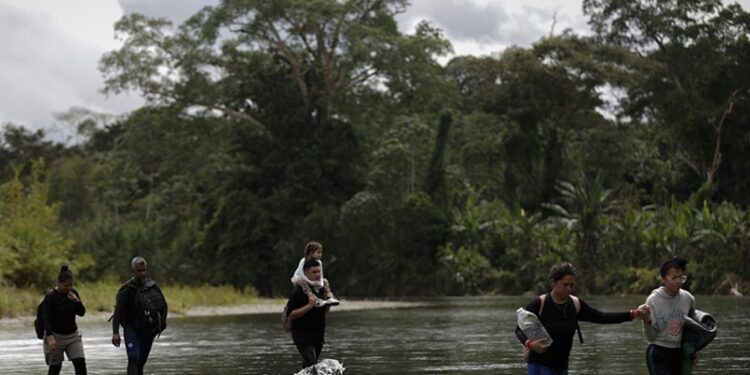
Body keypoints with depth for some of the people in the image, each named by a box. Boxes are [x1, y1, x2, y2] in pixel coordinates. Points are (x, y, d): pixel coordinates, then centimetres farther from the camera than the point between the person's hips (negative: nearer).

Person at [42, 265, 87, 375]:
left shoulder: (73, 293, 2)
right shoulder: (50, 297, -13)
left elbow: (82, 313, 4)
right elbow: (46, 318, -18)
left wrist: (77, 301, -16)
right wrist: (50, 337, -30)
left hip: (72, 334, 5)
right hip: (55, 335, -5)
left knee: (80, 363, -5)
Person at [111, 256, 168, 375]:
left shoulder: (153, 286, 2)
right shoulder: (126, 289, -10)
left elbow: (163, 306, 11)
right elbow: (118, 312, -16)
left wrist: (161, 323, -7)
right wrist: (115, 332, -27)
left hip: (148, 330, 4)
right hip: (131, 328, -4)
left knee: (141, 361, 9)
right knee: (133, 359, -21)